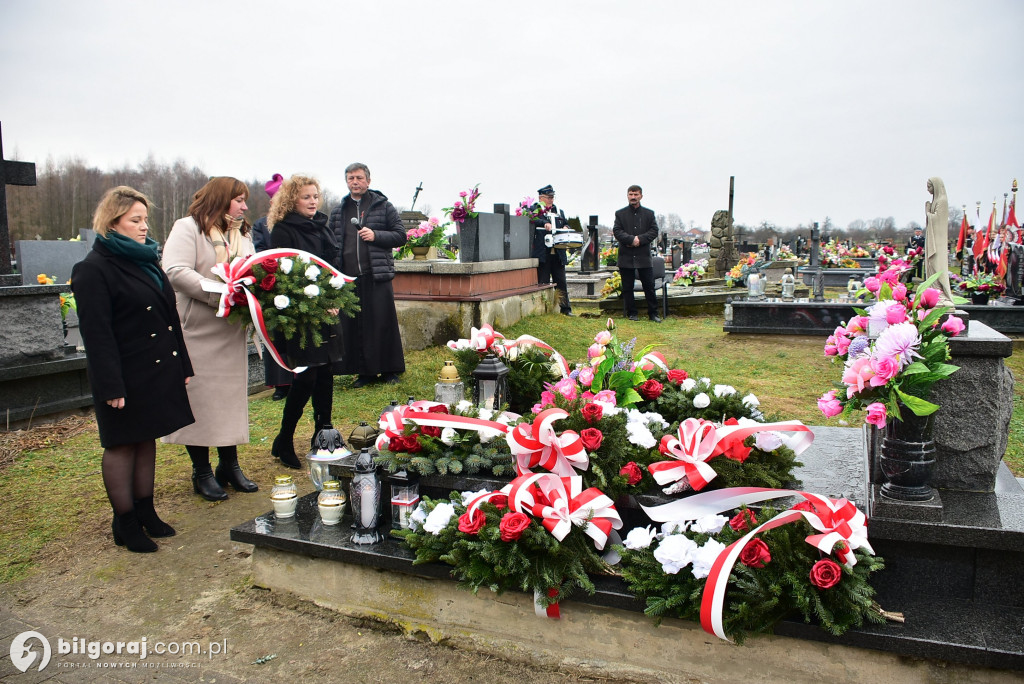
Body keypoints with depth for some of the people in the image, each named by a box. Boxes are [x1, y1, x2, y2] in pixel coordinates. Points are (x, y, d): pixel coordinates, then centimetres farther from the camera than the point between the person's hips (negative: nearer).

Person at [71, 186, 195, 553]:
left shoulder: (147, 260, 14)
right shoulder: (94, 269, -11)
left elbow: (169, 317, 18)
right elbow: (96, 333, -17)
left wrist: (182, 365, 14)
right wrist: (111, 386, -21)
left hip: (158, 371, 8)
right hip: (126, 377, -8)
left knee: (147, 440, 15)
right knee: (122, 445, 4)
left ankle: (145, 512, 27)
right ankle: (125, 523, 16)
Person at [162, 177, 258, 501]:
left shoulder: (243, 235, 18)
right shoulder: (188, 228, -6)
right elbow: (176, 272, -19)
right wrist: (221, 296, -26)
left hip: (232, 333, 7)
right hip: (197, 332, -7)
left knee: (232, 396, 10)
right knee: (199, 398, 1)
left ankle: (230, 466, 22)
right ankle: (202, 473, 13)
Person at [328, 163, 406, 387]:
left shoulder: (383, 206, 6)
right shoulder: (338, 211, 16)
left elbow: (400, 235, 3)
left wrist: (376, 236, -12)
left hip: (377, 276, -3)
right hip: (348, 277, 4)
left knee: (383, 322, -2)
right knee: (354, 325, 4)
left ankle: (389, 370, 9)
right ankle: (364, 371, 14)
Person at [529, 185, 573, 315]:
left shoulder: (559, 212, 21)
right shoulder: (535, 209, 3)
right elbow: (532, 219, -18)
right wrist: (544, 223, -34)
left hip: (558, 254, 5)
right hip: (543, 253, -5)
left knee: (561, 281, 6)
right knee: (543, 282, 0)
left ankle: (565, 308, 11)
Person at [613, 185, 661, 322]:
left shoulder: (649, 213, 8)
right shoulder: (620, 213, 6)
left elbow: (654, 231, 1)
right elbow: (616, 231, -4)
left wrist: (640, 239, -14)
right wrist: (631, 239, -18)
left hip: (644, 255, 0)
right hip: (626, 256, 0)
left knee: (649, 286, 2)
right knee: (627, 287, 5)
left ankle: (653, 313, 10)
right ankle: (631, 313, 14)